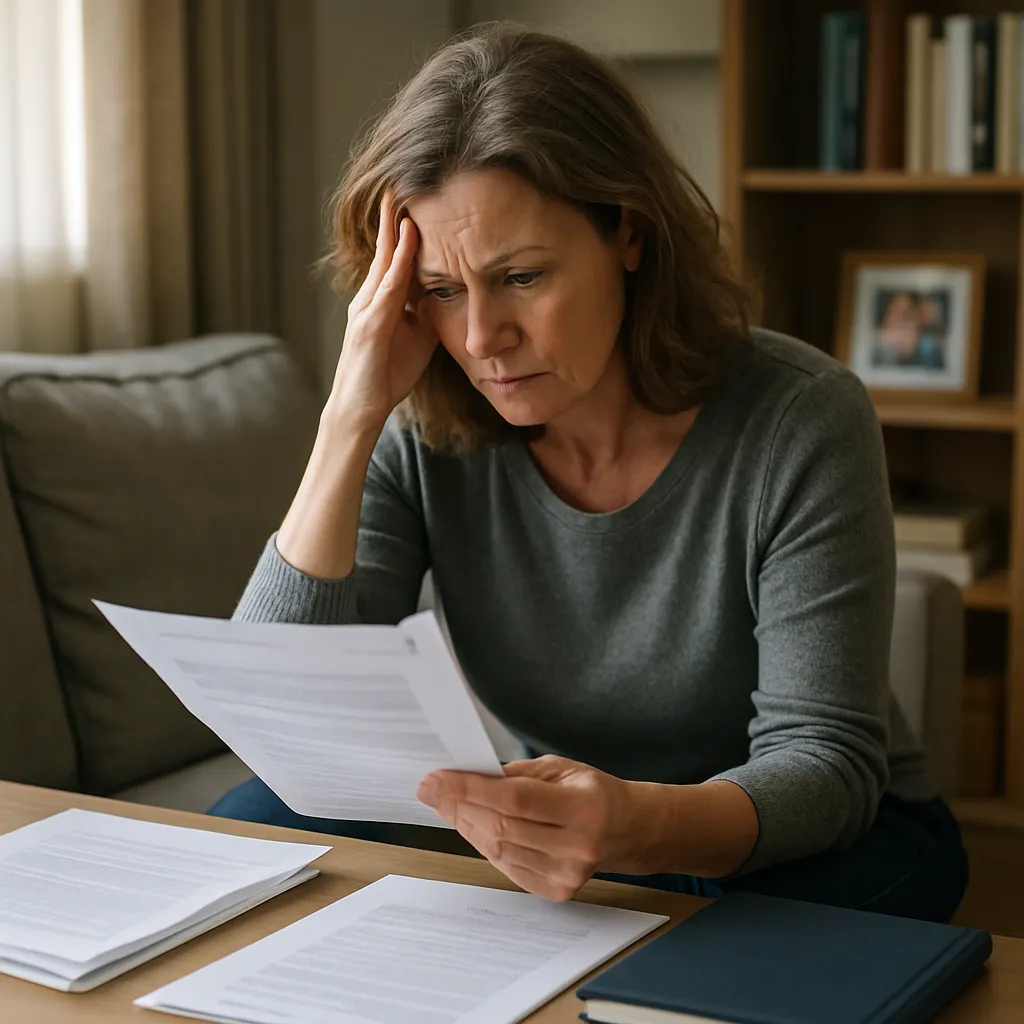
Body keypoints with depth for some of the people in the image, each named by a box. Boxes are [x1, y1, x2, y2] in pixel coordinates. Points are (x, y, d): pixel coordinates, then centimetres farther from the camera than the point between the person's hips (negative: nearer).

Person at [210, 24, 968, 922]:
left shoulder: (799, 420, -22)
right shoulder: (423, 436, -13)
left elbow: (824, 761, -23)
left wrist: (641, 825, -47)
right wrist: (350, 420, -27)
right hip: (550, 838, 4)